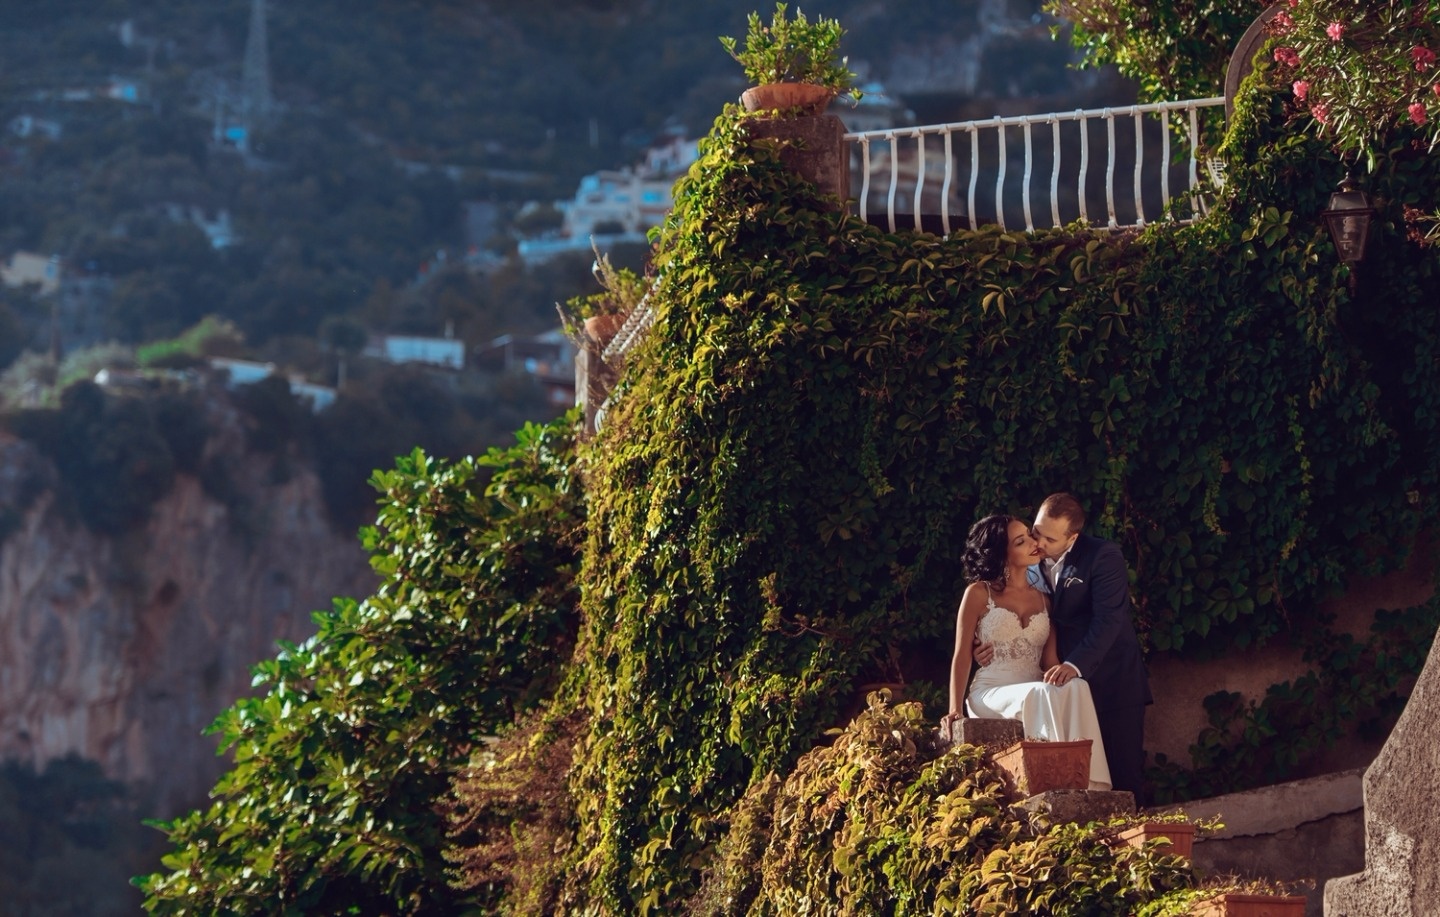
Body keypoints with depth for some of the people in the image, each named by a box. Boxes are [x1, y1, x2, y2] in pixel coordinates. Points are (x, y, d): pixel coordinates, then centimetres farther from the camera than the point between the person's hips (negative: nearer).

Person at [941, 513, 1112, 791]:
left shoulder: (1043, 599, 17)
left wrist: (1062, 674, -16)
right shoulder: (979, 594, 5)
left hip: (1035, 696, 4)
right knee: (1040, 695, -36)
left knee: (1076, 687, -31)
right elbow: (961, 656, 1)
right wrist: (955, 710, -14)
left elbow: (1050, 660, 9)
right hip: (991, 696, -4)